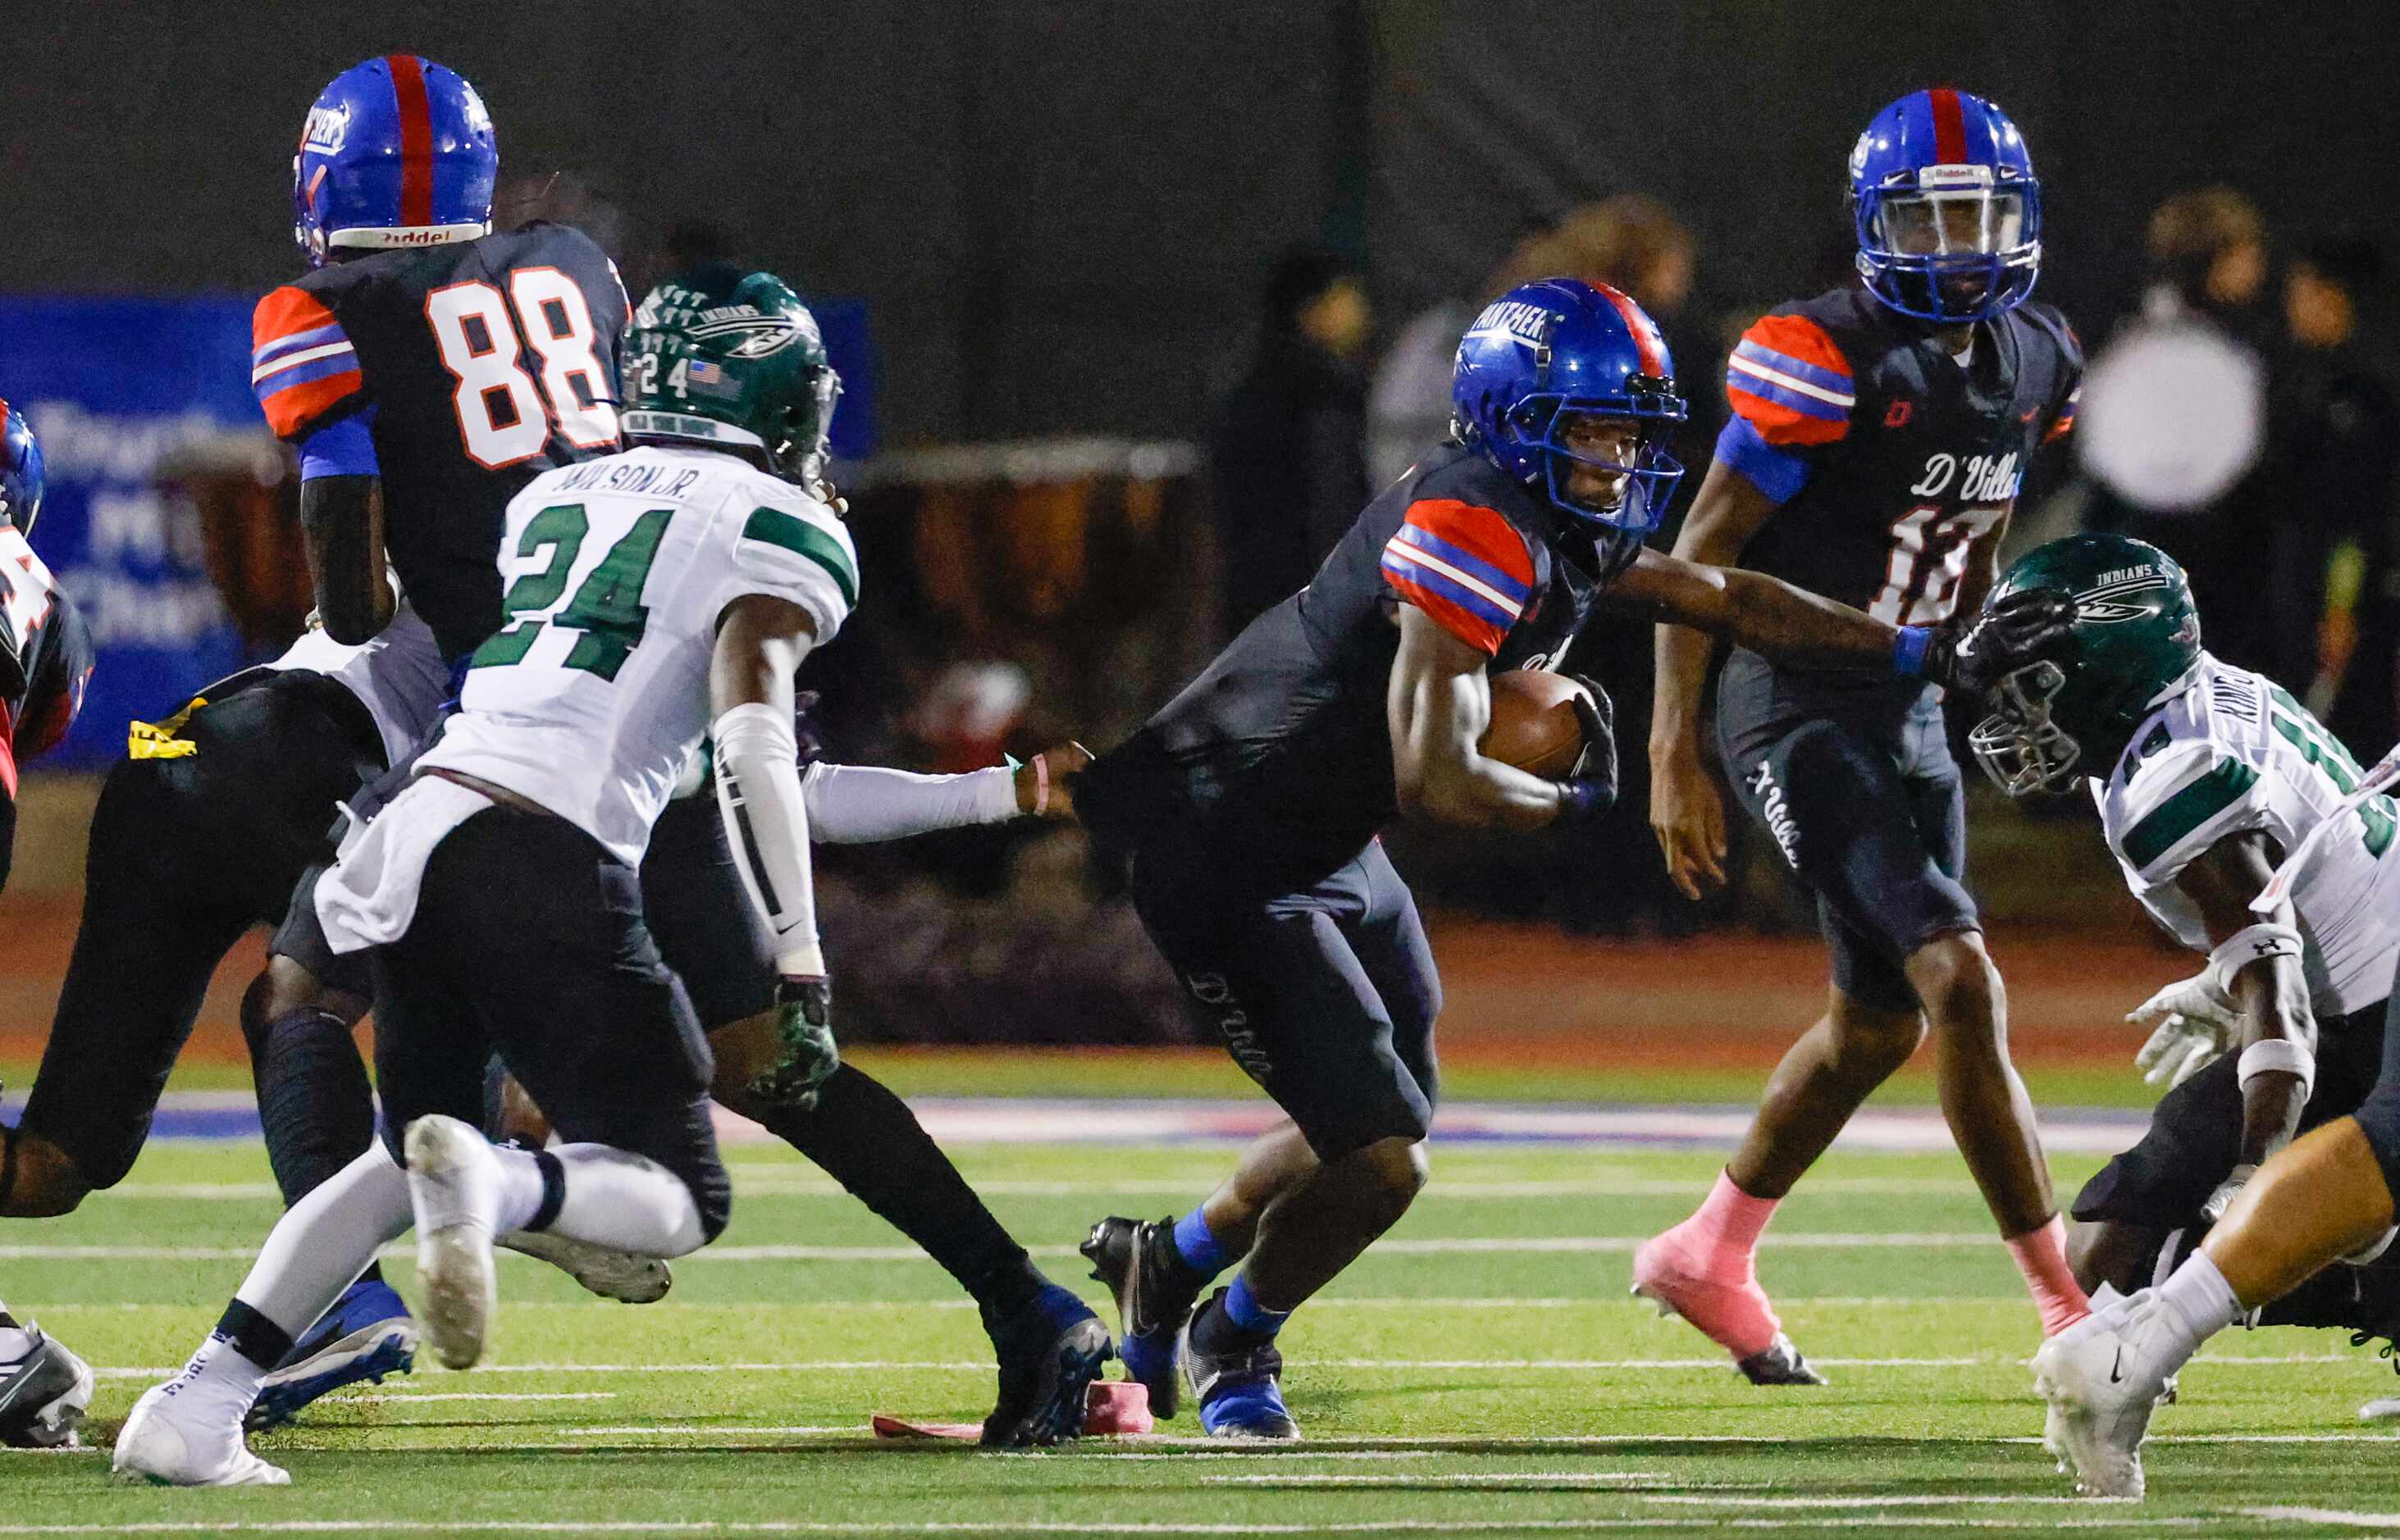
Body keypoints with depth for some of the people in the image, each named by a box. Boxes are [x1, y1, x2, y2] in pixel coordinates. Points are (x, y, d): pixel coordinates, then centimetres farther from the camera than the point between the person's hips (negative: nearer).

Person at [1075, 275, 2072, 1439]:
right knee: (1379, 1161, -11)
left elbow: (1720, 599, 19)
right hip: (1220, 849, -10)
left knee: (1379, 1126, 23)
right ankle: (1233, 1339, 17)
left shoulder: (1563, 523, 5)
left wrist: (1932, 656, 19)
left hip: (1323, 850, 10)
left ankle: (1162, 1266, 43)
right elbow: (1435, 781, -30)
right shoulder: (1477, 532, -26)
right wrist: (1573, 800, -11)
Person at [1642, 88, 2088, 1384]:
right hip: (1793, 707, -8)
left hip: (1904, 707, 9)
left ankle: (1708, 1256, 35)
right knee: (1958, 976, -16)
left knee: (1879, 1021, 16)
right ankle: (2067, 1308, -14)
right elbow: (1702, 549, -16)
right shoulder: (1825, 360, -18)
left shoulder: (2035, 365, 4)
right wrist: (1674, 755, -18)